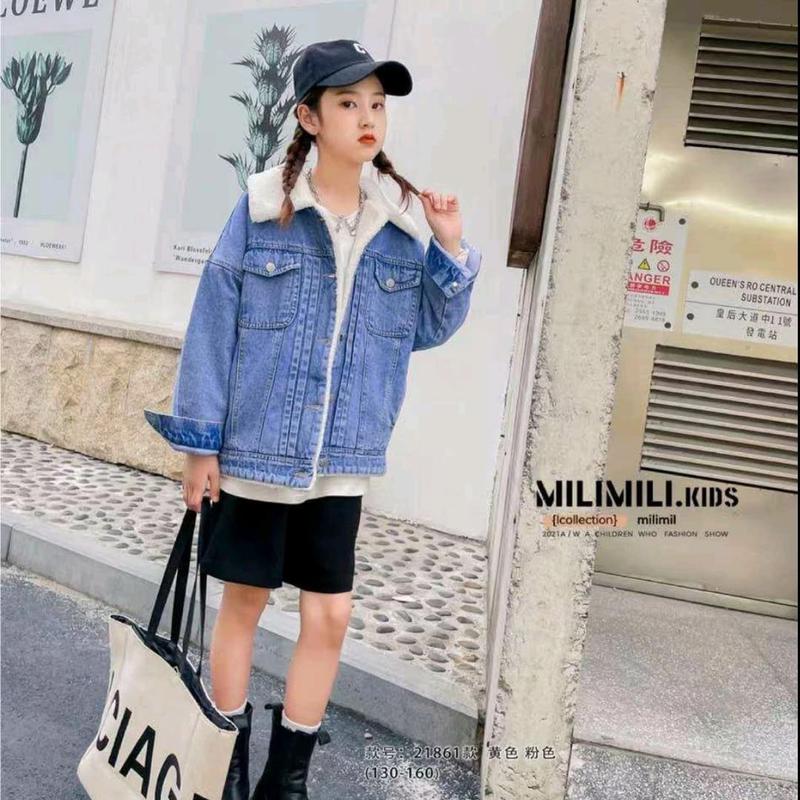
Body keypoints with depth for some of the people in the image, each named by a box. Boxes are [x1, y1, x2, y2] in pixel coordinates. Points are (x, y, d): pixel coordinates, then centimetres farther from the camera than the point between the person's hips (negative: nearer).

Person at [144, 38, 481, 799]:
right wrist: (200, 440, -6)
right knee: (244, 601, 11)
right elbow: (214, 324, -6)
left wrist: (452, 252, -4)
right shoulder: (260, 211, -7)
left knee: (330, 614, 7)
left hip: (340, 460, 3)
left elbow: (428, 329, 10)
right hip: (255, 450, -3)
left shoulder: (395, 227, 3)